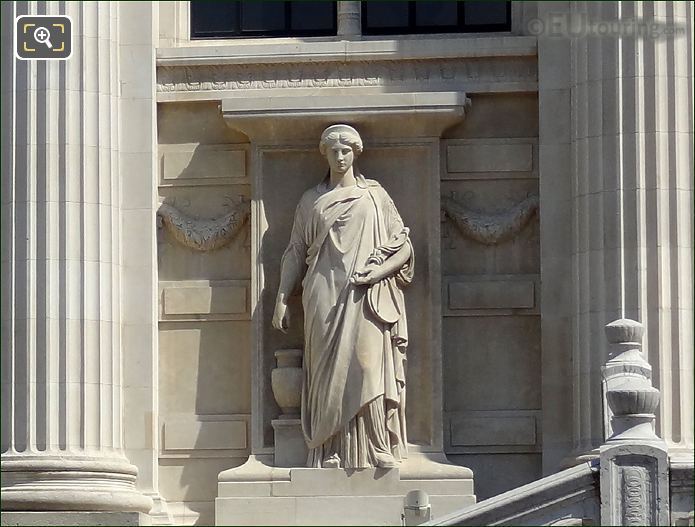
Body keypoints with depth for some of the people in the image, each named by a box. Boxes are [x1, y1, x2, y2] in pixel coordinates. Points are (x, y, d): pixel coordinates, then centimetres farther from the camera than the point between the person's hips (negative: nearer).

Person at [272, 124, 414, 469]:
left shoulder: (375, 196, 12)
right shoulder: (311, 201, 17)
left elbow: (404, 247, 8)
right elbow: (295, 253, 16)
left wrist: (379, 272, -9)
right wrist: (282, 300, 7)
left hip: (366, 298, -2)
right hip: (324, 299, 2)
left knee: (367, 363, -14)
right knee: (328, 373, -6)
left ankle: (376, 450, -17)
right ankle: (330, 452, -9)